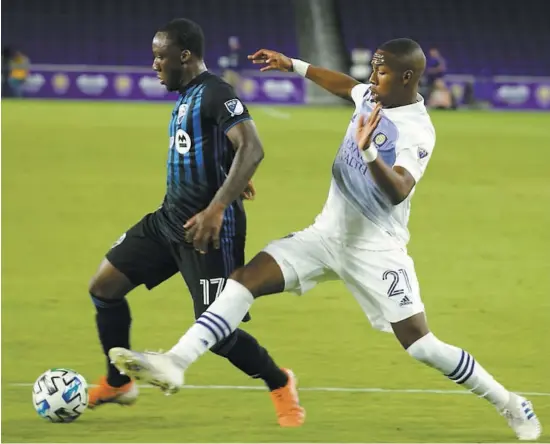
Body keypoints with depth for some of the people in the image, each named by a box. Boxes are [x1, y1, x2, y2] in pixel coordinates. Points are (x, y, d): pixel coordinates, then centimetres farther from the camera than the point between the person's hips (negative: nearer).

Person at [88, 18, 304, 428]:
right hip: (170, 220, 10)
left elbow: (251, 148, -28)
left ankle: (280, 384, 15)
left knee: (217, 334, -10)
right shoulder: (187, 95, 13)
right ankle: (118, 384, 22)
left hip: (208, 228, -9)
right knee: (104, 287, 6)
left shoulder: (215, 94, -16)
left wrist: (216, 208, -35)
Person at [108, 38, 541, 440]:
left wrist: (368, 151, -49)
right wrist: (294, 66, 30)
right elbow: (343, 84, 29)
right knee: (246, 278, -11)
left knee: (420, 344, -10)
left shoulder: (417, 132, -20)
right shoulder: (372, 96, 3)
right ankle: (176, 362, -22)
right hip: (328, 233, 7)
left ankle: (509, 403, 9)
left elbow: (398, 192, -35)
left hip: (375, 249, -7)